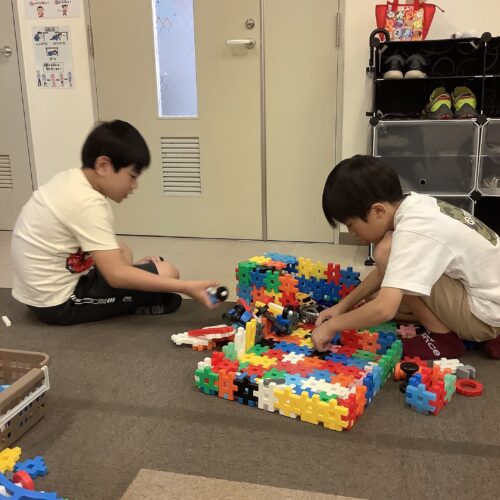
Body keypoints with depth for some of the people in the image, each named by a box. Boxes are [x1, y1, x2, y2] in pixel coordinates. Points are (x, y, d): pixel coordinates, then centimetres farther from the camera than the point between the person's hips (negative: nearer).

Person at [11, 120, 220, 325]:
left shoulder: (70, 179, 3)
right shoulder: (87, 203, -24)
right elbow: (116, 276, -27)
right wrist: (186, 287, -27)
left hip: (39, 290, 10)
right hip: (59, 303, -10)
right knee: (166, 272, -12)